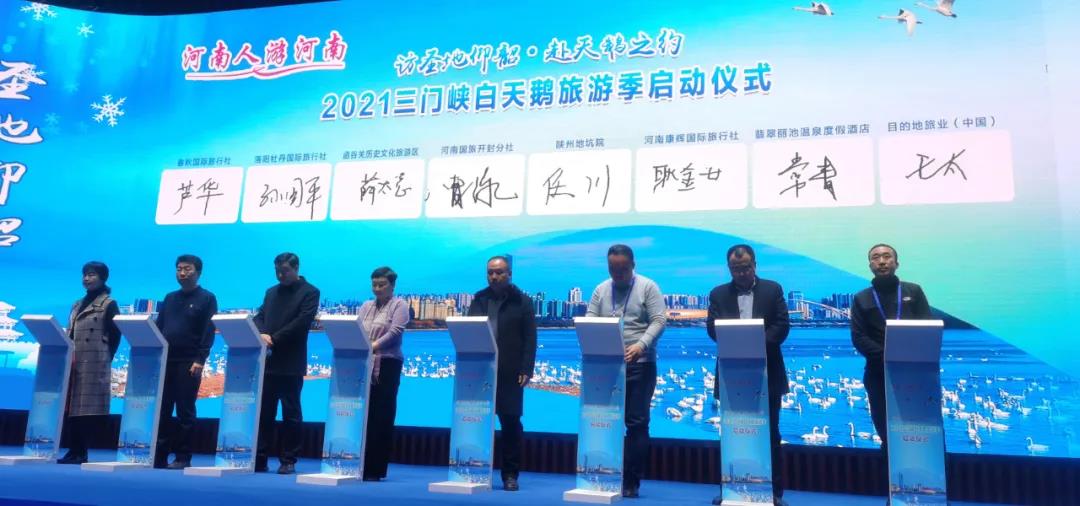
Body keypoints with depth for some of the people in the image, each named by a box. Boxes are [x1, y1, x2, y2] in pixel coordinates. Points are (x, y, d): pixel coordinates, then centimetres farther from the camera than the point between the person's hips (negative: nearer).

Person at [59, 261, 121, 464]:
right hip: (73, 363, 7)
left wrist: (105, 359, -9)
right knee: (71, 406, 5)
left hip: (94, 364, -7)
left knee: (88, 408, -6)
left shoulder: (109, 304, -1)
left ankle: (80, 452, -2)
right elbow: (69, 334, 20)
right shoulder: (77, 305, 21)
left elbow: (114, 336, -5)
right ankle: (74, 451, 10)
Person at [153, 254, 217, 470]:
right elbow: (158, 328, 15)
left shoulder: (207, 298, 0)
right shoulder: (169, 298, 17)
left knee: (185, 411, -1)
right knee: (161, 410, 6)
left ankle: (182, 457, 5)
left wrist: (200, 360, -17)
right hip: (164, 361, 5)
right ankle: (159, 456, 12)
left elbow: (208, 333, -8)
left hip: (189, 363, -5)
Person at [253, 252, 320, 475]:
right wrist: (262, 334, -10)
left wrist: (274, 338, -16)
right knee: (263, 412, 6)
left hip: (291, 363, -5)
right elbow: (259, 316, 12)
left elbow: (302, 322, -12)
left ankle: (288, 461, 7)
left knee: (291, 413, 1)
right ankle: (259, 459, 13)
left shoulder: (310, 292, -1)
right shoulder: (271, 292, 19)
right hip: (268, 361, 5)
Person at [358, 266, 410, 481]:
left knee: (382, 417, -2)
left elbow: (395, 332, -11)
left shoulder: (399, 305, 3)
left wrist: (373, 346, -22)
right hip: (364, 366, 5)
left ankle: (375, 469, 3)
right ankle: (361, 466, 9)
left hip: (387, 365, -5)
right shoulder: (366, 306, 19)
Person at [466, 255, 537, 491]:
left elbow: (530, 339, -1)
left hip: (510, 373, -2)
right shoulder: (478, 300, 12)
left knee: (511, 422, 2)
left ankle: (510, 474, 11)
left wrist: (526, 370, -10)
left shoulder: (522, 301, 3)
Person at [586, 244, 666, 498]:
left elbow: (658, 321, -8)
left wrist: (640, 345, -22)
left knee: (637, 422, -1)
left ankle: (631, 482, 8)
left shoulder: (648, 287, 0)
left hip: (639, 364, -3)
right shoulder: (600, 290, 10)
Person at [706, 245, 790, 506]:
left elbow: (782, 324, -3)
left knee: (770, 434, 5)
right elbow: (712, 327, -3)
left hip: (766, 373, -1)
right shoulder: (718, 294, 8)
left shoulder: (772, 289, 6)